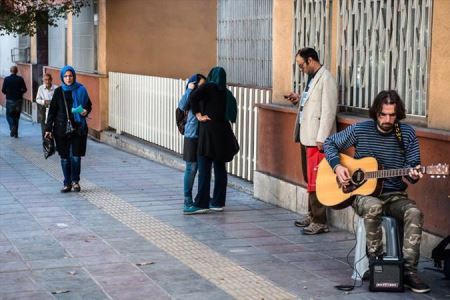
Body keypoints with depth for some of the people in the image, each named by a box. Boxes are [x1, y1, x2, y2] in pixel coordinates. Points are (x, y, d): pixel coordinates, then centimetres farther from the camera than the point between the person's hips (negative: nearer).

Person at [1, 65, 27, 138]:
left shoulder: (6, 79, -6)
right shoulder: (20, 79, -5)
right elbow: (24, 89, -6)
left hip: (10, 100, -1)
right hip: (18, 100, 2)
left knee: (9, 116, 11)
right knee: (16, 117, 12)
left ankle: (12, 127, -15)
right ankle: (16, 133, 13)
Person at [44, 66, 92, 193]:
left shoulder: (81, 90, 0)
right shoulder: (58, 92, 2)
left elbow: (89, 105, 12)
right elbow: (52, 111, 4)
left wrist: (86, 111, -11)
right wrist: (48, 128, 0)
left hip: (78, 128, -1)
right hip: (62, 129, 1)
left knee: (76, 156, -3)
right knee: (65, 157, 4)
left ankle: (75, 181, 15)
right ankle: (67, 183, 14)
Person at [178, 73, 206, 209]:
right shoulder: (192, 97, -6)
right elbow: (182, 105, -25)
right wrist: (189, 89, -19)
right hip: (193, 137, -5)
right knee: (191, 168, 0)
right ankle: (187, 199, 8)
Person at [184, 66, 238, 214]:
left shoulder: (209, 87, -4)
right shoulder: (226, 92, 13)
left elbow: (194, 97, -19)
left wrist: (198, 115, -11)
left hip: (208, 130, -6)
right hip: (223, 131, 6)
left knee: (204, 168, -6)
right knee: (220, 168, 10)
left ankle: (201, 204, -7)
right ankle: (218, 202, 14)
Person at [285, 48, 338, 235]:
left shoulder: (326, 79, -13)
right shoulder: (312, 78, 15)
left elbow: (328, 110, -18)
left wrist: (321, 139, -20)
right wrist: (299, 99, 7)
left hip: (316, 140, -9)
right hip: (306, 137, 9)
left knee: (315, 181, -7)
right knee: (309, 179, 15)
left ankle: (320, 222, -2)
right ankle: (312, 215, 24)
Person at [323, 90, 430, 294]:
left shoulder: (407, 134, 2)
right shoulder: (360, 130, -1)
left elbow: (413, 165, 4)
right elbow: (330, 143, 9)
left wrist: (413, 174, -20)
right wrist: (337, 166, -8)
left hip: (395, 195, 2)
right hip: (363, 193, -2)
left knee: (414, 213, -30)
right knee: (373, 207, -38)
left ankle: (408, 270, -28)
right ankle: (375, 260, -21)